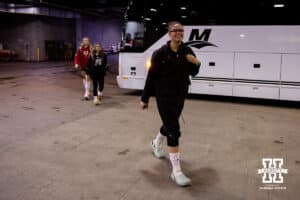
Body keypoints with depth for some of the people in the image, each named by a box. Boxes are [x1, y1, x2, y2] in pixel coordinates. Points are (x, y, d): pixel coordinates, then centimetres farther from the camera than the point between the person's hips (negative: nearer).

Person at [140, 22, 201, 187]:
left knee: (169, 125, 24)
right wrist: (145, 98, -5)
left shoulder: (187, 51, 0)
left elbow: (193, 73, 8)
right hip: (164, 97, -6)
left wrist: (196, 63, -15)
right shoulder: (161, 53, -13)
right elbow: (151, 77, -9)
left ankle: (156, 143, 56)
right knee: (174, 130, -12)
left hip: (180, 96, 6)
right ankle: (176, 171, -6)